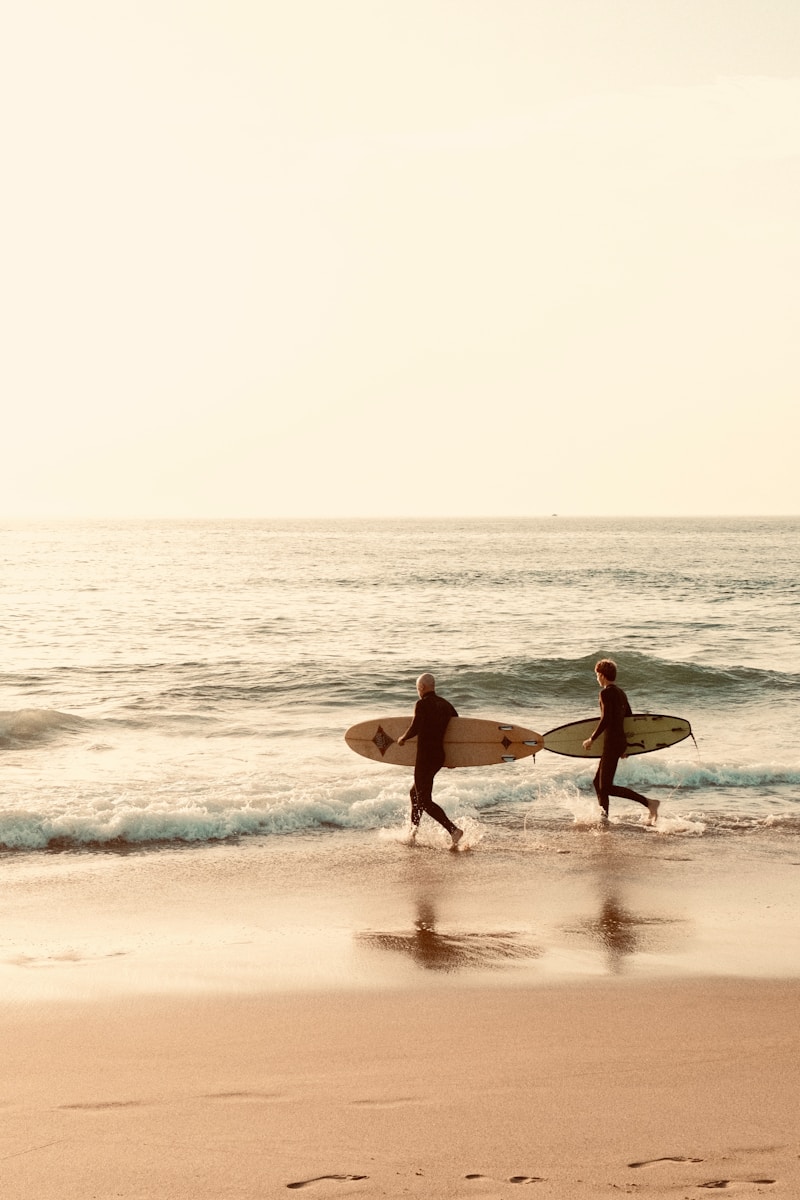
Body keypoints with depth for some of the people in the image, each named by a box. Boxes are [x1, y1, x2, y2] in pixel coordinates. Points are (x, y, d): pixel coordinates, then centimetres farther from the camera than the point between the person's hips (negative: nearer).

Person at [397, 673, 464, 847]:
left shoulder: (422, 704, -12)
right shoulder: (445, 704, 11)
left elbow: (415, 728, -23)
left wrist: (403, 739, -4)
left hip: (425, 757, -9)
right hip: (440, 756, 9)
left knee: (425, 801, -7)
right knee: (415, 792, 25)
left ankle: (454, 830, -21)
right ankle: (413, 830, 29)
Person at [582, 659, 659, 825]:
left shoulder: (606, 693, -12)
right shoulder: (620, 693, 15)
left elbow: (606, 720, -20)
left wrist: (592, 739, -12)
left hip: (612, 742, -10)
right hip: (621, 741, 10)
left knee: (606, 787, -10)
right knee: (598, 782, 16)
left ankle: (648, 803, -18)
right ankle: (604, 817, 14)